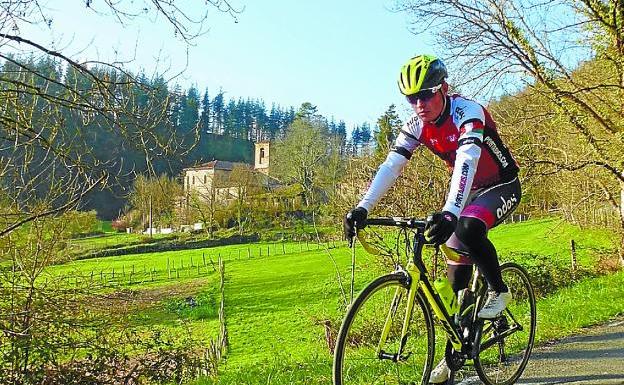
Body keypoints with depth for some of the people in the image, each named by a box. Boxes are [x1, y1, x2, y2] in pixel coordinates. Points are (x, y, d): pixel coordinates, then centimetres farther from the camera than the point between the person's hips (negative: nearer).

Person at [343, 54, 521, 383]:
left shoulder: (467, 112, -28)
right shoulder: (417, 125, -10)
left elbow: (467, 160, -43)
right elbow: (390, 166, -19)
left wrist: (449, 213, -57)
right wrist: (362, 208, -32)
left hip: (502, 187, -6)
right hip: (468, 192, 6)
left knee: (468, 228, -36)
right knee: (456, 276, 2)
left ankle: (499, 291, -9)